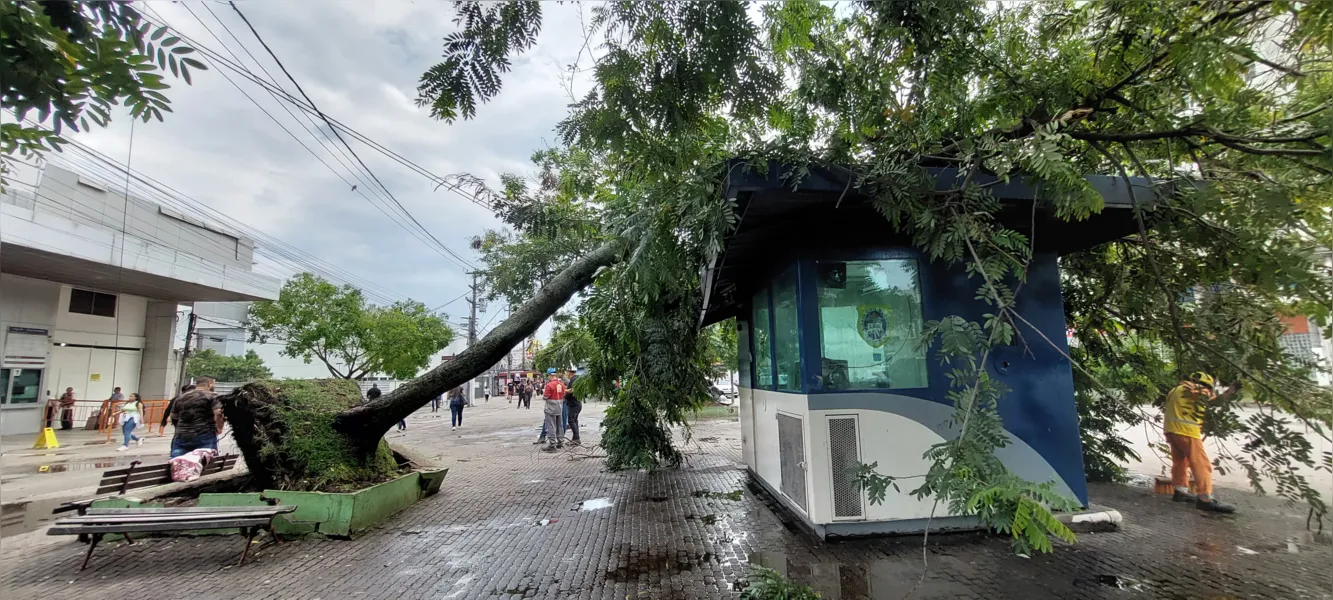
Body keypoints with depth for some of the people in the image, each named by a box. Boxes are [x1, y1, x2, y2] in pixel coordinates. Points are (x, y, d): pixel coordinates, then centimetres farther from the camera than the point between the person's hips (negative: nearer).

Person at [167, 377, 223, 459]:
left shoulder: (180, 398, 17)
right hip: (204, 437, -5)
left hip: (181, 437, 6)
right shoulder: (212, 396, -3)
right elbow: (218, 413, -16)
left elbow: (173, 417, 25)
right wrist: (219, 429, -2)